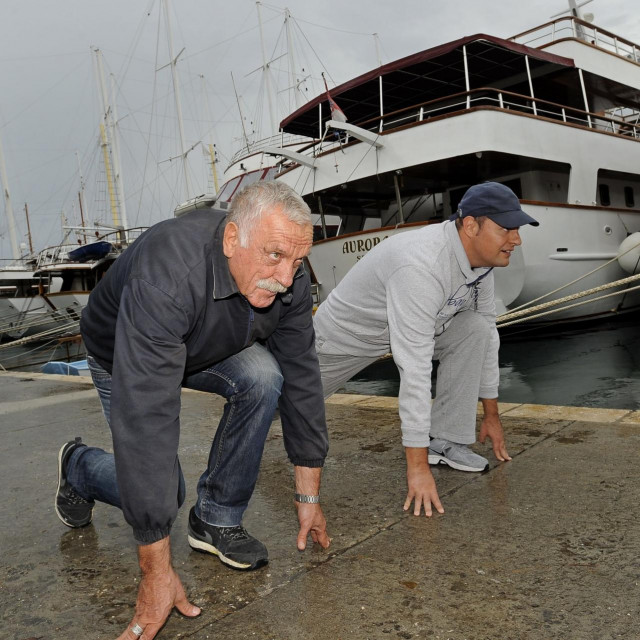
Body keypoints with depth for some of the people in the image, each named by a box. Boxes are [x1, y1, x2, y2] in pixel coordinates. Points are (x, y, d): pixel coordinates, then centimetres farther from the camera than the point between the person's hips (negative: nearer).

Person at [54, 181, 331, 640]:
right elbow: (146, 420, -44)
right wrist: (157, 571, -39)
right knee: (161, 492, -7)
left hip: (211, 348, 4)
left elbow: (302, 381, -16)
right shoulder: (166, 275, -43)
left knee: (263, 378, -25)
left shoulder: (289, 282, -25)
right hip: (123, 357, -4)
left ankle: (218, 519, -5)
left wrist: (309, 496, -11)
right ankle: (79, 467, 26)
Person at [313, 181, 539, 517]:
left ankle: (445, 441, -7)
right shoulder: (421, 265, -42)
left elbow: (487, 334, -1)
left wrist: (491, 413, 4)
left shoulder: (479, 255, -14)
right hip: (348, 333, -6)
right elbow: (413, 368, -44)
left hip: (411, 323, 6)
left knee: (476, 329, -16)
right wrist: (417, 465, -41)